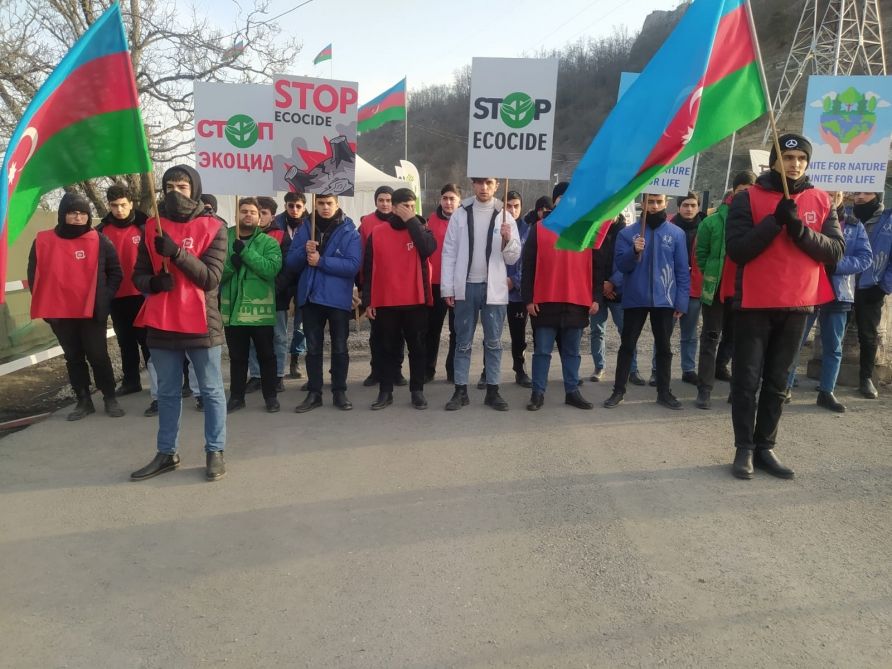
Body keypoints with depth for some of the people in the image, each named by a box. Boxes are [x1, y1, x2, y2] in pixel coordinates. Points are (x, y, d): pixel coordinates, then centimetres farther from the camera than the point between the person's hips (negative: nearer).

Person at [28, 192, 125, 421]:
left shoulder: (99, 241, -3)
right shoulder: (43, 241, 0)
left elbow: (115, 272, 3)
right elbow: (34, 276, 8)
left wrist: (104, 299, -5)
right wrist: (45, 305, 2)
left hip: (92, 312, -2)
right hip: (60, 313, 2)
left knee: (98, 356, 3)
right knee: (73, 358, 11)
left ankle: (110, 399, 15)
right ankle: (83, 401, 21)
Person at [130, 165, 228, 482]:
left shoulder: (213, 227, -2)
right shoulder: (152, 227, 9)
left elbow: (211, 277, -11)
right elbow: (138, 275, 11)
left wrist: (177, 252, -23)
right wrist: (153, 282, -12)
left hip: (201, 323, -4)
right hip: (161, 324, 4)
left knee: (211, 391, 6)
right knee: (167, 393, 15)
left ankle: (215, 452, 17)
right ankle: (166, 453, 27)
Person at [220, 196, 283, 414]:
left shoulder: (269, 242, 1)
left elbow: (272, 269, -15)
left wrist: (245, 252, -19)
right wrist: (231, 264, -18)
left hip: (260, 309, -2)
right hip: (232, 308, 2)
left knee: (266, 355, 8)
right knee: (237, 357, 13)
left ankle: (270, 396, 20)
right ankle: (236, 396, 25)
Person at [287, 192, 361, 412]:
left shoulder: (349, 232, -4)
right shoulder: (304, 230, 7)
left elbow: (352, 265, -15)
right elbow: (291, 263, 5)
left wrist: (321, 261, -18)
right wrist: (304, 251, -15)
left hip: (338, 298, -3)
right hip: (310, 297, 3)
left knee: (340, 348, 7)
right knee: (313, 348, 9)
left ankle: (339, 392, 18)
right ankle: (314, 393, 18)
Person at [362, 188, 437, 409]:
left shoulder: (420, 229, 5)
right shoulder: (377, 233, 4)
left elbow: (428, 248, -18)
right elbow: (368, 270, 5)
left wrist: (411, 221, -14)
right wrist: (368, 301, 1)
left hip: (415, 301, 0)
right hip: (385, 302, 0)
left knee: (417, 347, 7)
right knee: (387, 348, 8)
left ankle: (417, 391, 17)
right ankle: (385, 392, 17)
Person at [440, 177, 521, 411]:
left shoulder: (505, 217, 5)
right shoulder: (460, 215, 5)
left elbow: (513, 258, 4)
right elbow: (449, 253, 2)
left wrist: (508, 239, -16)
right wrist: (447, 288, -4)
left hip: (494, 289, 0)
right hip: (466, 287, 0)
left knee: (493, 342, 6)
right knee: (463, 342, 6)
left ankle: (492, 391, 15)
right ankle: (460, 391, 14)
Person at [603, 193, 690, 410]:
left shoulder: (677, 233, 2)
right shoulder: (627, 233, 1)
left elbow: (682, 270, 2)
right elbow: (621, 265, -3)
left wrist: (682, 301, -4)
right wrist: (634, 252, -22)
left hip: (665, 300, 1)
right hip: (634, 299, 0)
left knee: (664, 347, 9)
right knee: (627, 346, 5)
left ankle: (664, 392, 20)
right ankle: (618, 391, 13)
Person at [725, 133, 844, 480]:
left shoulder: (820, 201, 7)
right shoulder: (748, 198, -3)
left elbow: (835, 251, -1)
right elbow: (736, 249, -13)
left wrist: (799, 228, -15)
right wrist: (774, 220, -21)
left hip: (797, 306, 4)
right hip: (754, 304, -3)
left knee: (777, 382, 10)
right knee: (747, 380, 0)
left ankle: (765, 447, 19)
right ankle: (745, 448, 10)